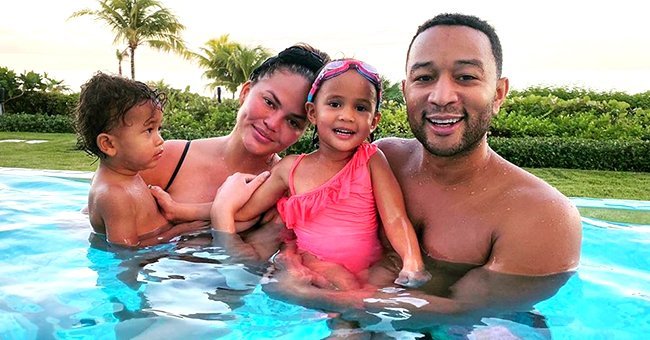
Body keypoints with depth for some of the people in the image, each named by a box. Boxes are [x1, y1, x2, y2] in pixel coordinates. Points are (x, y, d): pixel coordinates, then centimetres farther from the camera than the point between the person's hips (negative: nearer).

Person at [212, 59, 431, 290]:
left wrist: (413, 264, -26)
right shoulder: (290, 168, 3)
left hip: (366, 275, 1)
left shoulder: (371, 160, 0)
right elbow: (237, 212, 8)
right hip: (307, 270, -1)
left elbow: (395, 219, -9)